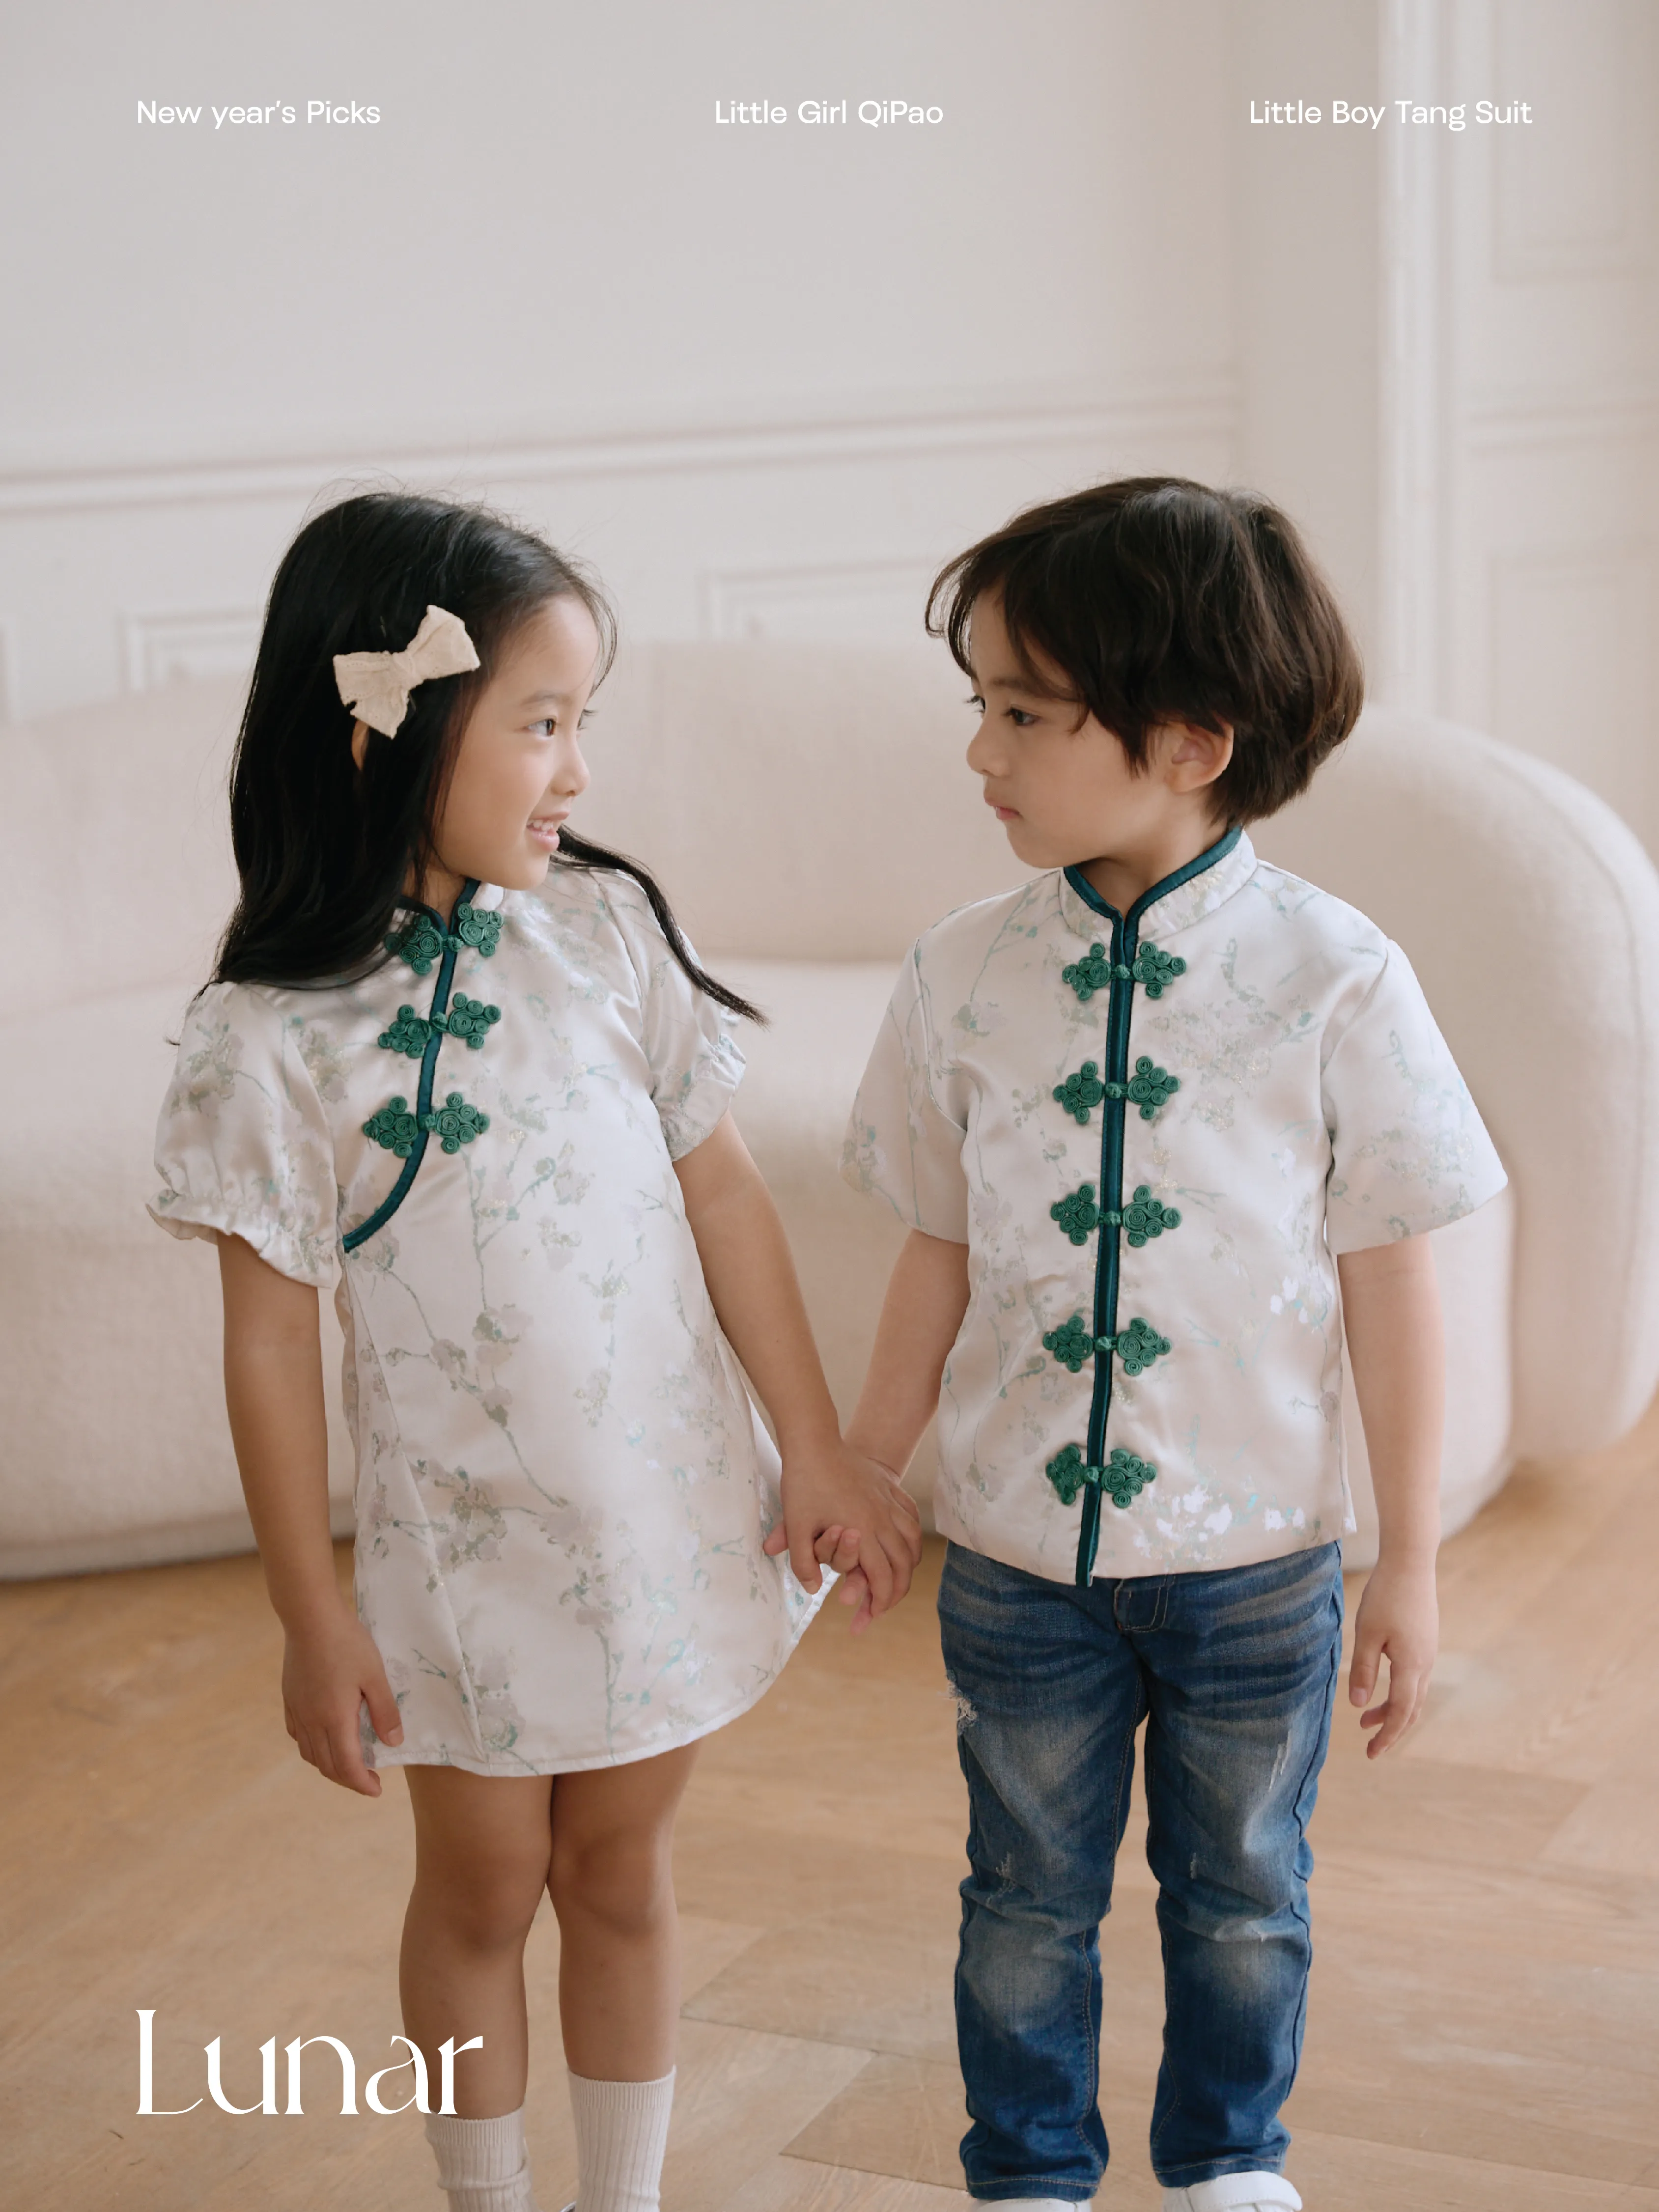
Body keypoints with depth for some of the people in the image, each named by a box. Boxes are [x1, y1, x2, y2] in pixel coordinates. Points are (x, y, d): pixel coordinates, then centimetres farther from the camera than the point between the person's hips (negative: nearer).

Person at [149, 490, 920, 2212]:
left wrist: (816, 1454, 1)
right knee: (482, 1889, 15)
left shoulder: (608, 929, -7)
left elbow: (724, 1195, -1)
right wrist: (313, 1617, -7)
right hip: (466, 1537, -2)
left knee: (620, 1871, 17)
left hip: (673, 1505, 3)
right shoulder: (272, 1036, -15)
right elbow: (271, 1342, -10)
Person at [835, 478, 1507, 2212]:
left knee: (1241, 1895, 19)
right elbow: (942, 1258, 3)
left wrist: (1411, 1558, -3)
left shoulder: (1335, 980, -14)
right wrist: (859, 1478, 9)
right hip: (1019, 1550, 1)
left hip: (1257, 1561, -1)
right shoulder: (962, 978, -8)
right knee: (1028, 1900, 17)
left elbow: (1385, 1277, -7)